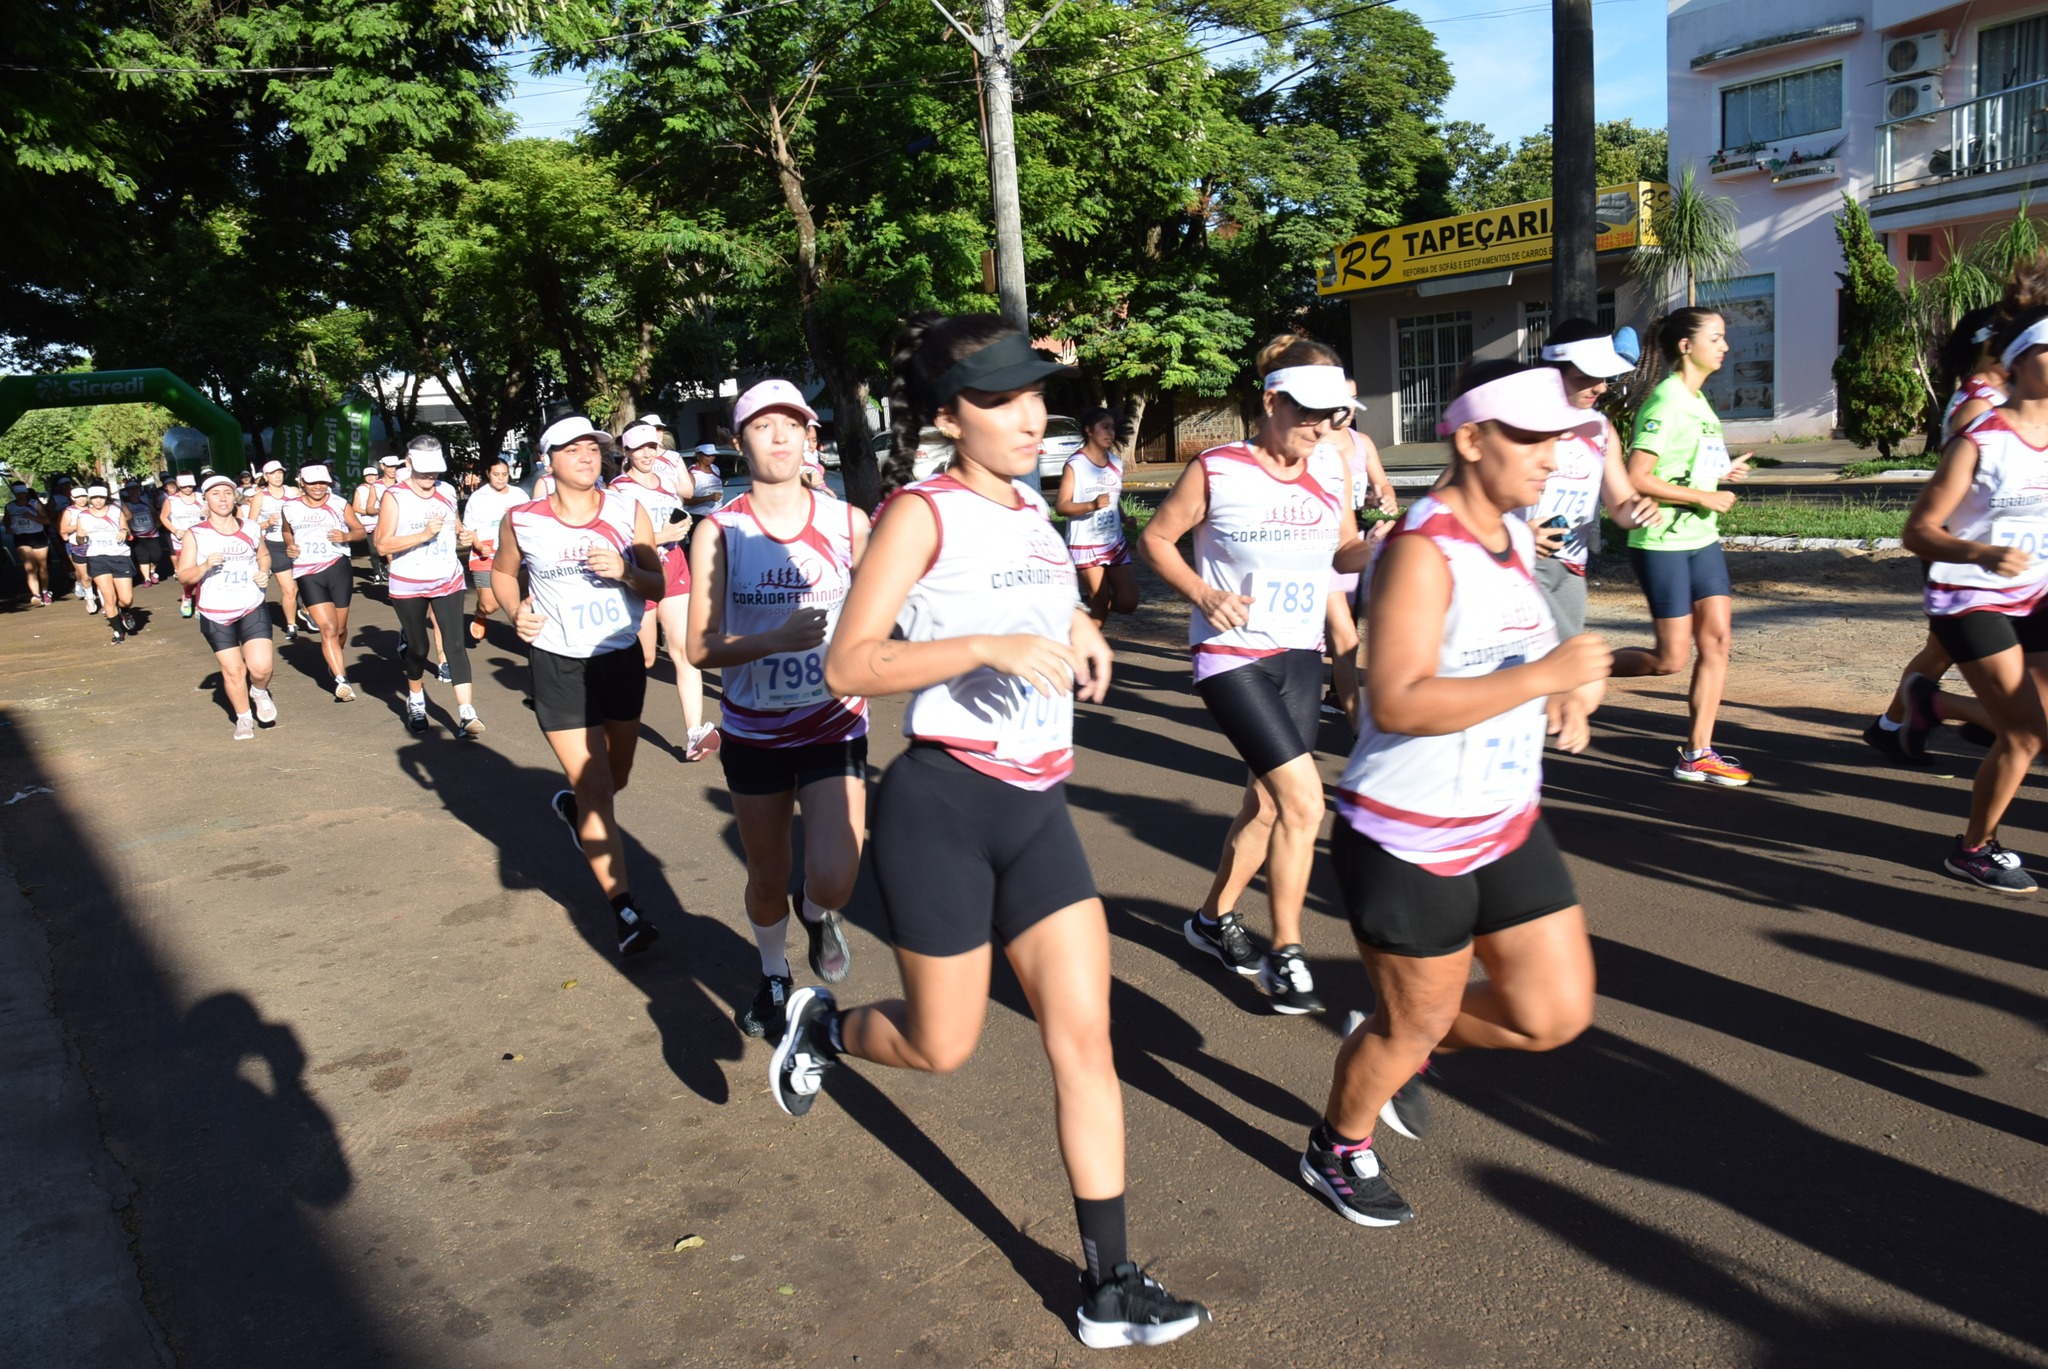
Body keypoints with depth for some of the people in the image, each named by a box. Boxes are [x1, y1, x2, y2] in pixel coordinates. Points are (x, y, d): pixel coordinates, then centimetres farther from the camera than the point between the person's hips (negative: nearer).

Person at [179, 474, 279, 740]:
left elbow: (264, 555, 24)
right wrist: (205, 566, -21)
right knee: (233, 670, 2)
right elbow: (183, 577, -3)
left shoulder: (252, 528, 4)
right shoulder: (195, 535, -3)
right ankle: (244, 718, 24)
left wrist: (264, 573, 3)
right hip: (215, 615, -1)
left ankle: (260, 692, 22)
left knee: (261, 667, -13)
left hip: (253, 609, 1)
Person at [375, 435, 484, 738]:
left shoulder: (447, 491, 4)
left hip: (449, 581, 2)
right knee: (417, 646, 10)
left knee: (455, 642, -9)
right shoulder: (394, 496, -10)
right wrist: (423, 535, -25)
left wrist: (465, 538, -3)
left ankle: (466, 713, -15)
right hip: (408, 586, -2)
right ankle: (416, 702, 35)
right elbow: (382, 544, -16)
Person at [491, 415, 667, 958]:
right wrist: (515, 612, -9)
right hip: (559, 666, -3)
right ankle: (624, 910, -1)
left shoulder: (629, 513, -3)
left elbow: (659, 587, -2)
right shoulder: (522, 521, -6)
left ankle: (571, 805, 56)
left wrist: (625, 571, -22)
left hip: (623, 658, 3)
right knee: (596, 791, -8)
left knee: (616, 777, 20)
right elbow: (501, 573, 11)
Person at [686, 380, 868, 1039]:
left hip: (834, 727, -1)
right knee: (766, 881, 16)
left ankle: (818, 913, 22)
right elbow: (700, 648, -11)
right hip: (754, 732, 1)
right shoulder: (719, 532, -6)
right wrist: (776, 638, -27)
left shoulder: (848, 522, -4)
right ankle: (774, 978, 47)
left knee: (833, 879, -17)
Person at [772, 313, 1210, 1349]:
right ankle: (821, 1027, 40)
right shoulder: (923, 514, -10)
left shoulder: (1034, 510, 11)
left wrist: (1080, 639, 9)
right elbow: (848, 666, -18)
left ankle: (1109, 1288, 14)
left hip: (1037, 808, 6)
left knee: (1084, 1037, 2)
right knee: (943, 1048, 7)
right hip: (942, 805, -6)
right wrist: (991, 646, -27)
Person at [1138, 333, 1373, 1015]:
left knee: (1267, 801, 14)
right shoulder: (1217, 470, -12)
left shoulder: (1332, 467, 2)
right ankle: (1285, 955, 3)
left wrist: (1381, 547, -10)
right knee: (1304, 799, -14)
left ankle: (1214, 918, 36)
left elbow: (1344, 551, 12)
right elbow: (1156, 537, -1)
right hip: (1232, 656, -6)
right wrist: (1203, 592, -16)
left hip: (1301, 657, 6)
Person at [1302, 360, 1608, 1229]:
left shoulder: (1516, 535, 7)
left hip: (1509, 827, 8)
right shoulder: (1422, 550, -21)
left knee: (1557, 1013, 9)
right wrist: (1542, 675, -33)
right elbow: (1397, 702, -30)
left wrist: (1561, 698, 3)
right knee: (1412, 1021, 10)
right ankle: (1336, 1150, 39)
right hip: (1409, 841, -8)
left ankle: (1403, 1049, 35)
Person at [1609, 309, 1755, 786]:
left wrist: (1722, 473, 8)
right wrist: (1703, 497, -18)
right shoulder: (1666, 402, -15)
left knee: (1717, 638, 3)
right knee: (1671, 659, -5)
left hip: (1701, 539, 9)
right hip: (1661, 544, -9)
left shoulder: (1698, 400, 14)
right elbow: (1637, 479, -22)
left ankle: (1697, 754, 11)